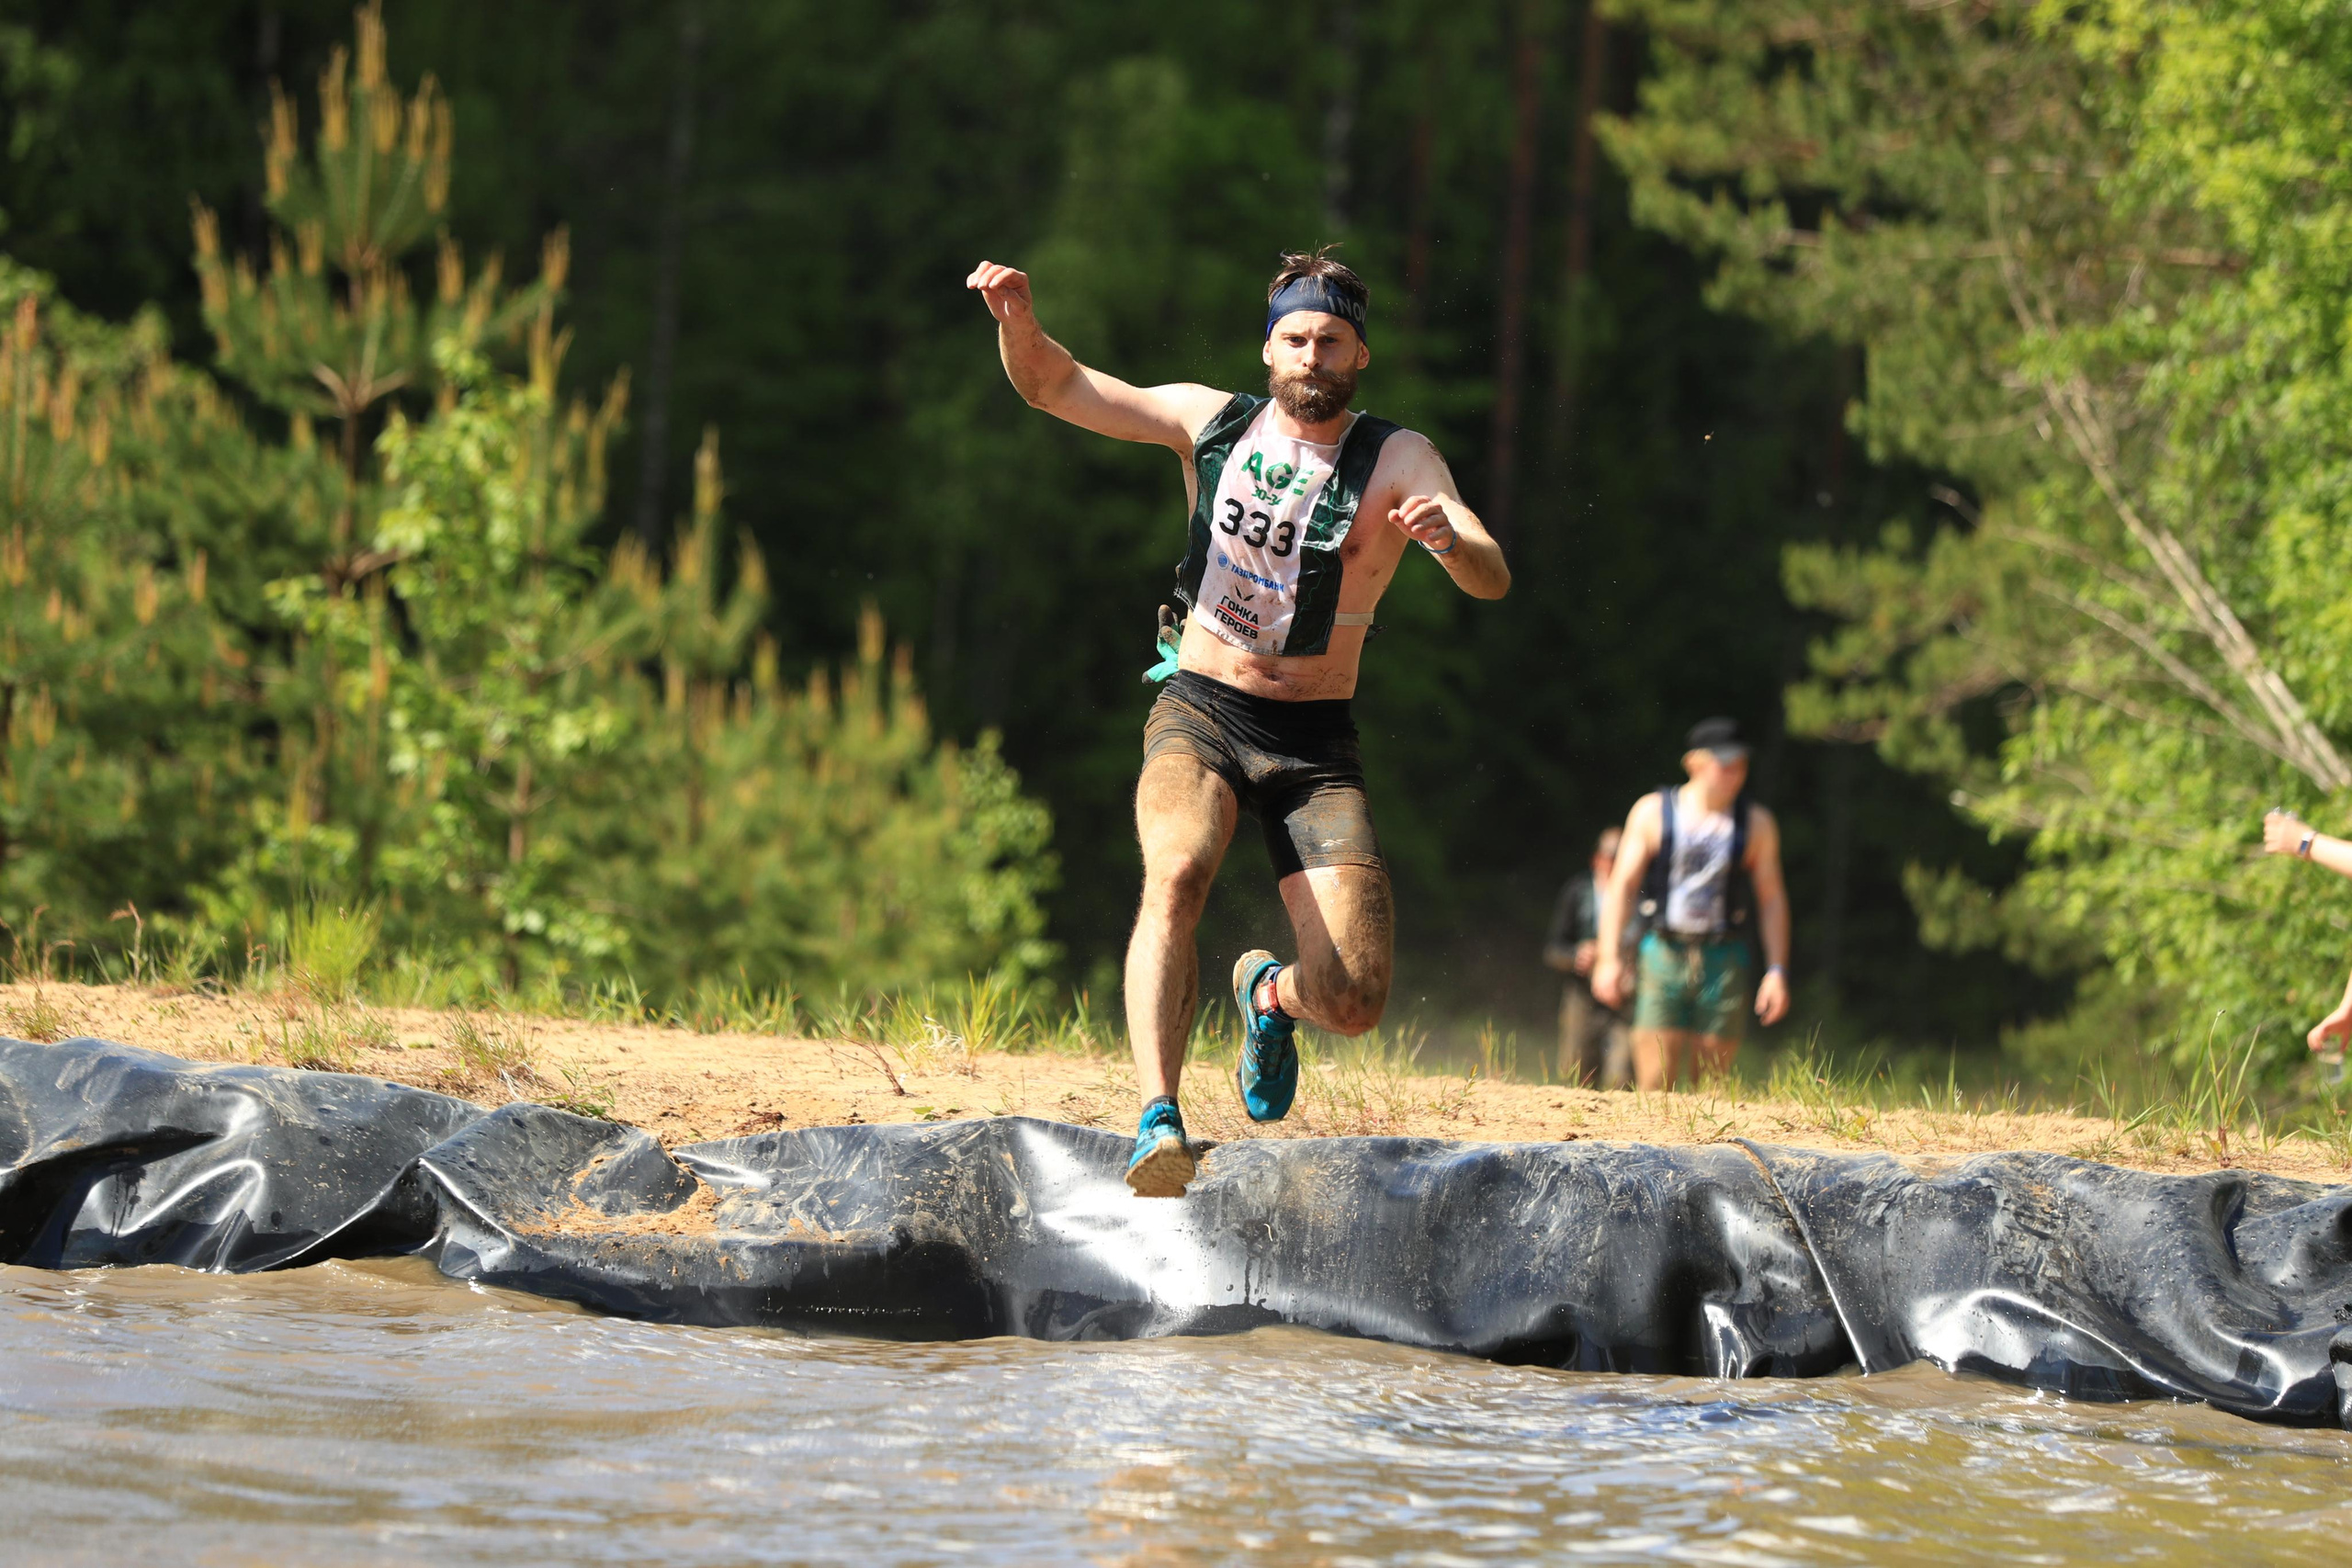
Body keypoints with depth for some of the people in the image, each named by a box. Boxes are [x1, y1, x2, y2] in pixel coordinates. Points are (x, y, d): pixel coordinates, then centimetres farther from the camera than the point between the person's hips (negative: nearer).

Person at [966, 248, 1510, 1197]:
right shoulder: (1210, 420, 3)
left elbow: (1490, 582, -20)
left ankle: (1271, 994, 26)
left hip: (1315, 745, 0)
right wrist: (1020, 320, -11)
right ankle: (1159, 1122, -40)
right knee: (1176, 876, -33)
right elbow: (1054, 386, 11)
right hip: (1199, 716, 0)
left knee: (1353, 1000, -12)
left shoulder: (1398, 462, -5)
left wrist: (1451, 542, -43)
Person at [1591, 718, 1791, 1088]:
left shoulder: (1756, 824, 7)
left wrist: (1777, 970, 1)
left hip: (1723, 961, 1)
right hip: (1664, 956, -1)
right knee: (1655, 1086, -11)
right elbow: (1622, 885, 3)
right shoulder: (1653, 812, 3)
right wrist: (1609, 958, -5)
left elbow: (1772, 898, 9)